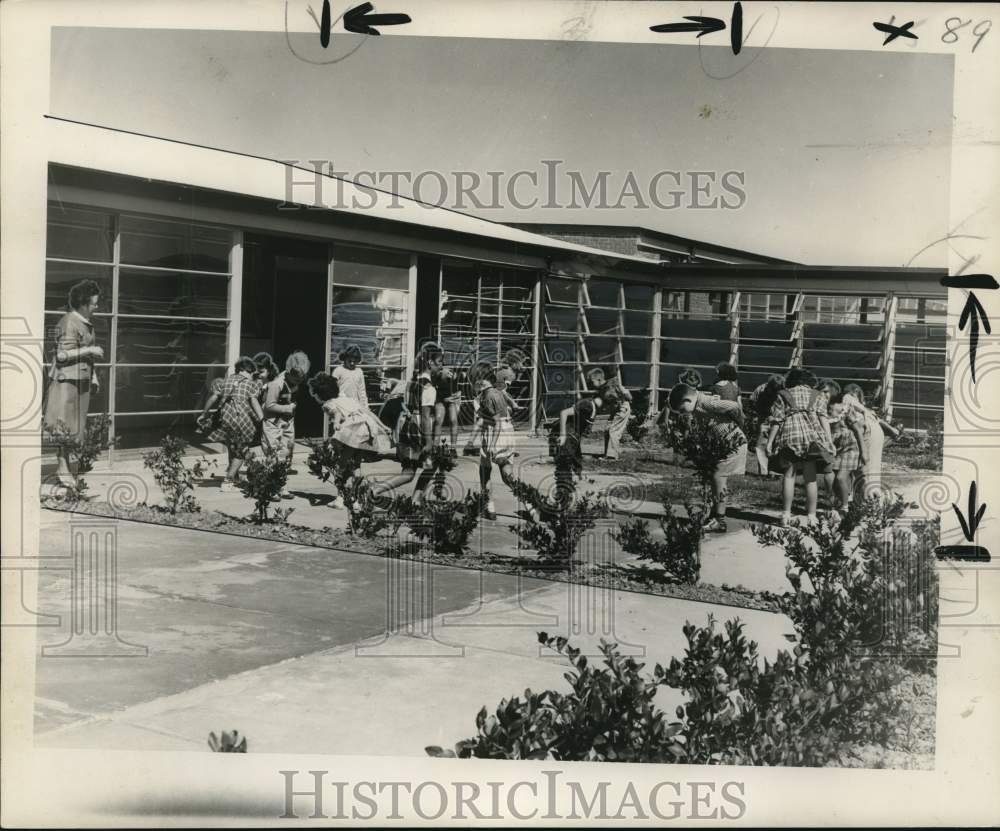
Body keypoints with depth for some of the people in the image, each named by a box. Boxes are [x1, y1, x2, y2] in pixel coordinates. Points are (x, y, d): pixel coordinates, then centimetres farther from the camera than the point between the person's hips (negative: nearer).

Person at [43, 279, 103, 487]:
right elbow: (62, 354, -19)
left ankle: (64, 465, 15)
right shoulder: (70, 323, -14)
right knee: (64, 425, -5)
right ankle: (63, 466, -1)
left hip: (82, 380, 9)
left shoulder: (87, 322, 15)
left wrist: (93, 378, 21)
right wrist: (89, 350, -18)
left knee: (74, 426, 10)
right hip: (67, 379, -9)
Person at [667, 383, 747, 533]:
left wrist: (739, 424, -14)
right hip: (723, 444, 9)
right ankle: (714, 515, 19)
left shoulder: (707, 403, -26)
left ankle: (720, 522, -8)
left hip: (735, 443, -9)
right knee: (715, 477, 10)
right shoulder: (697, 406, 2)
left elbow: (735, 406, -29)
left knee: (718, 476, -12)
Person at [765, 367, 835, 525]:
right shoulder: (818, 396, 18)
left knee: (789, 475, 5)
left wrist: (770, 442, 6)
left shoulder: (783, 395, 16)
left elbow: (776, 420, 7)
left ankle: (786, 514, 2)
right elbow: (823, 418, 5)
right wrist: (829, 441, 1)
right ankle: (811, 516, 6)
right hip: (812, 435, 1)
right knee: (810, 477, 6)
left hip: (789, 435, -1)